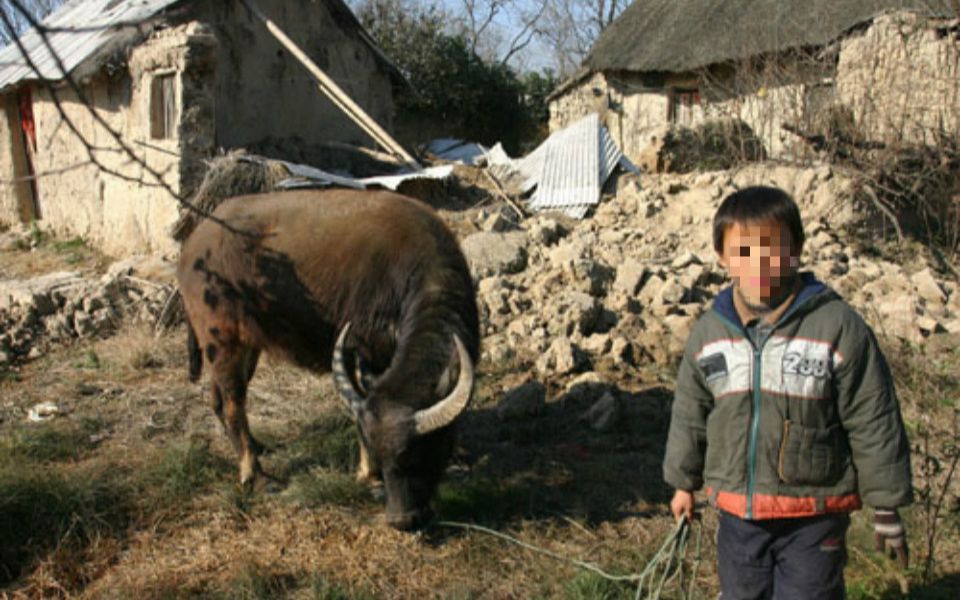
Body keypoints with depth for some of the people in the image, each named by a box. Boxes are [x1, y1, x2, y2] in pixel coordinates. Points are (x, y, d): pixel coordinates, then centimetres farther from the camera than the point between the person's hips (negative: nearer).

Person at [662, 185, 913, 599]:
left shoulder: (839, 326, -14)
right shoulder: (709, 333, -1)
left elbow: (873, 421, -8)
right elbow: (690, 414, 11)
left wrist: (885, 506, -4)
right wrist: (684, 482, 19)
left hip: (814, 514, -4)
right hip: (737, 511, 4)